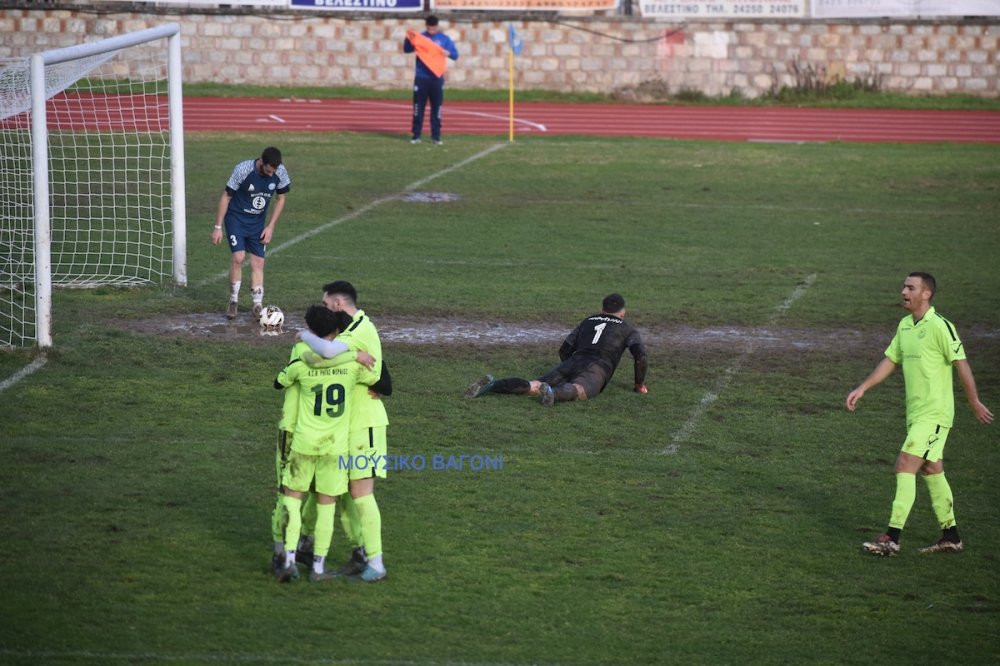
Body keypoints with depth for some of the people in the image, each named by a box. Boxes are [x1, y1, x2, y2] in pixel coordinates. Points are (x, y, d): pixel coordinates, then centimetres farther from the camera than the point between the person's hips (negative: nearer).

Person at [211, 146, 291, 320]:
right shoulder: (243, 170, -25)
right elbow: (226, 197, -14)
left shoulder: (280, 173, -14)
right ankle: (233, 302, -3)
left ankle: (258, 306, 6)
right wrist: (218, 227, -12)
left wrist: (271, 226, -3)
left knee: (258, 262, -1)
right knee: (238, 257, -18)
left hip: (257, 222, 4)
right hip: (236, 219, -4)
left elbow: (280, 199, 3)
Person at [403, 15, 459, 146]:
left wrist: (448, 53, -17)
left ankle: (436, 135, 6)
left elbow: (455, 55, 5)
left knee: (437, 108, 1)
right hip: (421, 78, -1)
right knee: (418, 107, 1)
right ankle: (416, 135, 5)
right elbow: (407, 50, -3)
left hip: (437, 78, 1)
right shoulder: (419, 37, 4)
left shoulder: (444, 39, 5)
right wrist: (408, 39, -20)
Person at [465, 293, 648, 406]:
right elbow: (640, 354, 11)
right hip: (596, 369, -4)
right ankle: (554, 394, -67)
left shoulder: (587, 322, 35)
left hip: (572, 363, 4)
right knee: (577, 390, -34)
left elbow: (564, 350, 33)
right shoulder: (627, 329, 23)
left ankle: (492, 385, -33)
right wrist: (639, 383, 24)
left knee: (534, 386, -10)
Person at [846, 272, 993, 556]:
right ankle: (951, 536, 21)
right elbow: (890, 360, 19)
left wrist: (974, 402, -10)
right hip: (915, 412, 9)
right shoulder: (905, 325, 11)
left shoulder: (940, 326, -15)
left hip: (934, 413, -9)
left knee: (905, 466, -14)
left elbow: (961, 364, -12)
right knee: (931, 470, 13)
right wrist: (862, 388, 12)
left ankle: (892, 538, -14)